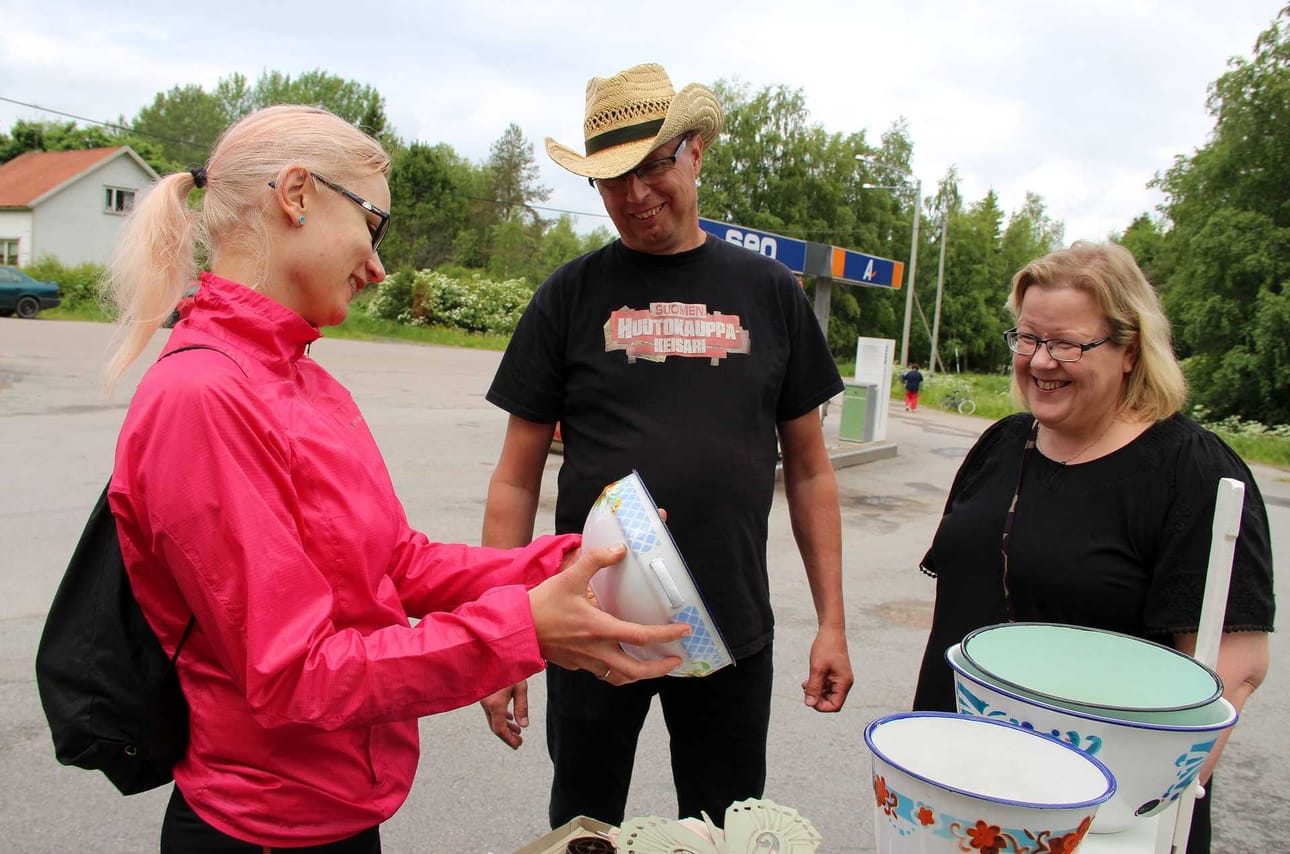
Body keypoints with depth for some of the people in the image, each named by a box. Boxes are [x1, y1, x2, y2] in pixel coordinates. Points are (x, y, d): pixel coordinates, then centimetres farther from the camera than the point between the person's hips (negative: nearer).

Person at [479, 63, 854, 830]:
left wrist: (833, 621, 4)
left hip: (734, 632, 1)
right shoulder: (571, 297, -1)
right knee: (581, 827, 17)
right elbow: (518, 480, 0)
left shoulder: (771, 293, 3)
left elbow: (809, 469, 7)